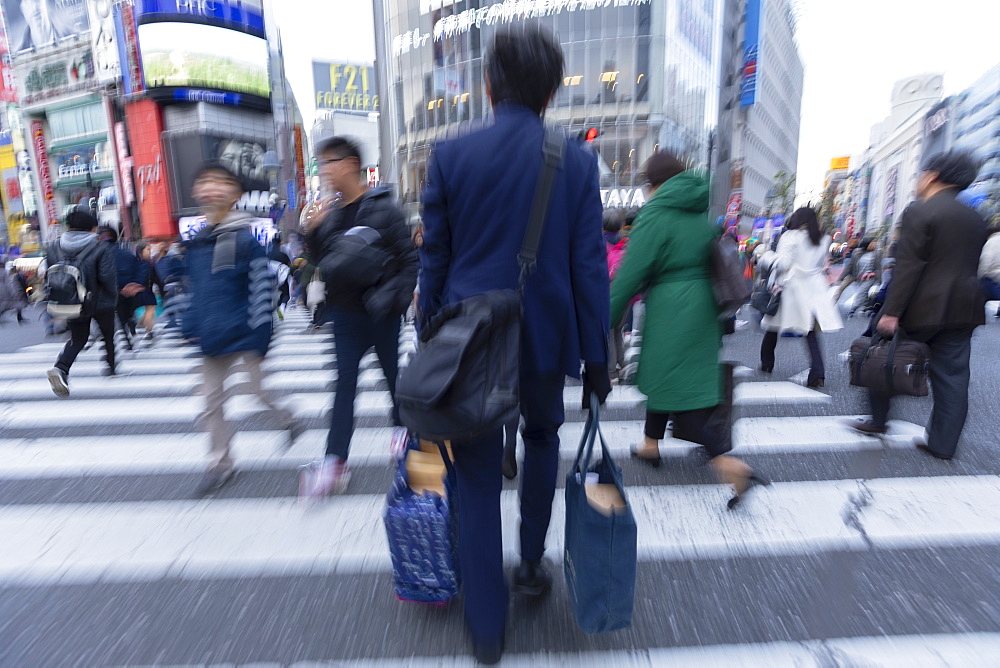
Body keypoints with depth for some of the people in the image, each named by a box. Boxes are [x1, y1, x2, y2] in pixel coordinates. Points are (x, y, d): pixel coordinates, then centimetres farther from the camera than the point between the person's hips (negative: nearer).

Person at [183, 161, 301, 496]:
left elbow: (263, 286, -16)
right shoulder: (196, 241, 8)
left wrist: (262, 335, -18)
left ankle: (289, 422, 38)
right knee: (212, 402, 11)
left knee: (261, 390, 7)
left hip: (245, 333, -6)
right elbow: (195, 289, 17)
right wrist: (190, 327, 13)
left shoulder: (245, 237, -12)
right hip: (213, 339, 7)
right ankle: (220, 463, 26)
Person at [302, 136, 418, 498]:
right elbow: (322, 261, 14)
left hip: (380, 314, -4)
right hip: (345, 312, 5)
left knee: (395, 377, 13)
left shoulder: (383, 208, -9)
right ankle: (335, 462, 8)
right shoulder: (330, 214, 8)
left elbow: (408, 258, -10)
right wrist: (313, 233, -3)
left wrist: (394, 299, -16)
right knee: (344, 383, 4)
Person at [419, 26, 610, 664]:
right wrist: (596, 356, 4)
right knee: (543, 437, 29)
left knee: (478, 476, 11)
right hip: (546, 337, 1)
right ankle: (532, 563, 39)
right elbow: (589, 265, -3)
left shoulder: (451, 155, -1)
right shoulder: (576, 159, -1)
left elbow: (433, 259, 1)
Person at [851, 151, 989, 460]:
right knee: (952, 376, 9)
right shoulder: (976, 218, 12)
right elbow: (971, 266, 16)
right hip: (962, 309, 7)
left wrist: (891, 312, -19)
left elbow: (908, 267, -19)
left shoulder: (919, 212, -12)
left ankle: (878, 420, 21)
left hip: (922, 308, -7)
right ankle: (943, 444, 16)